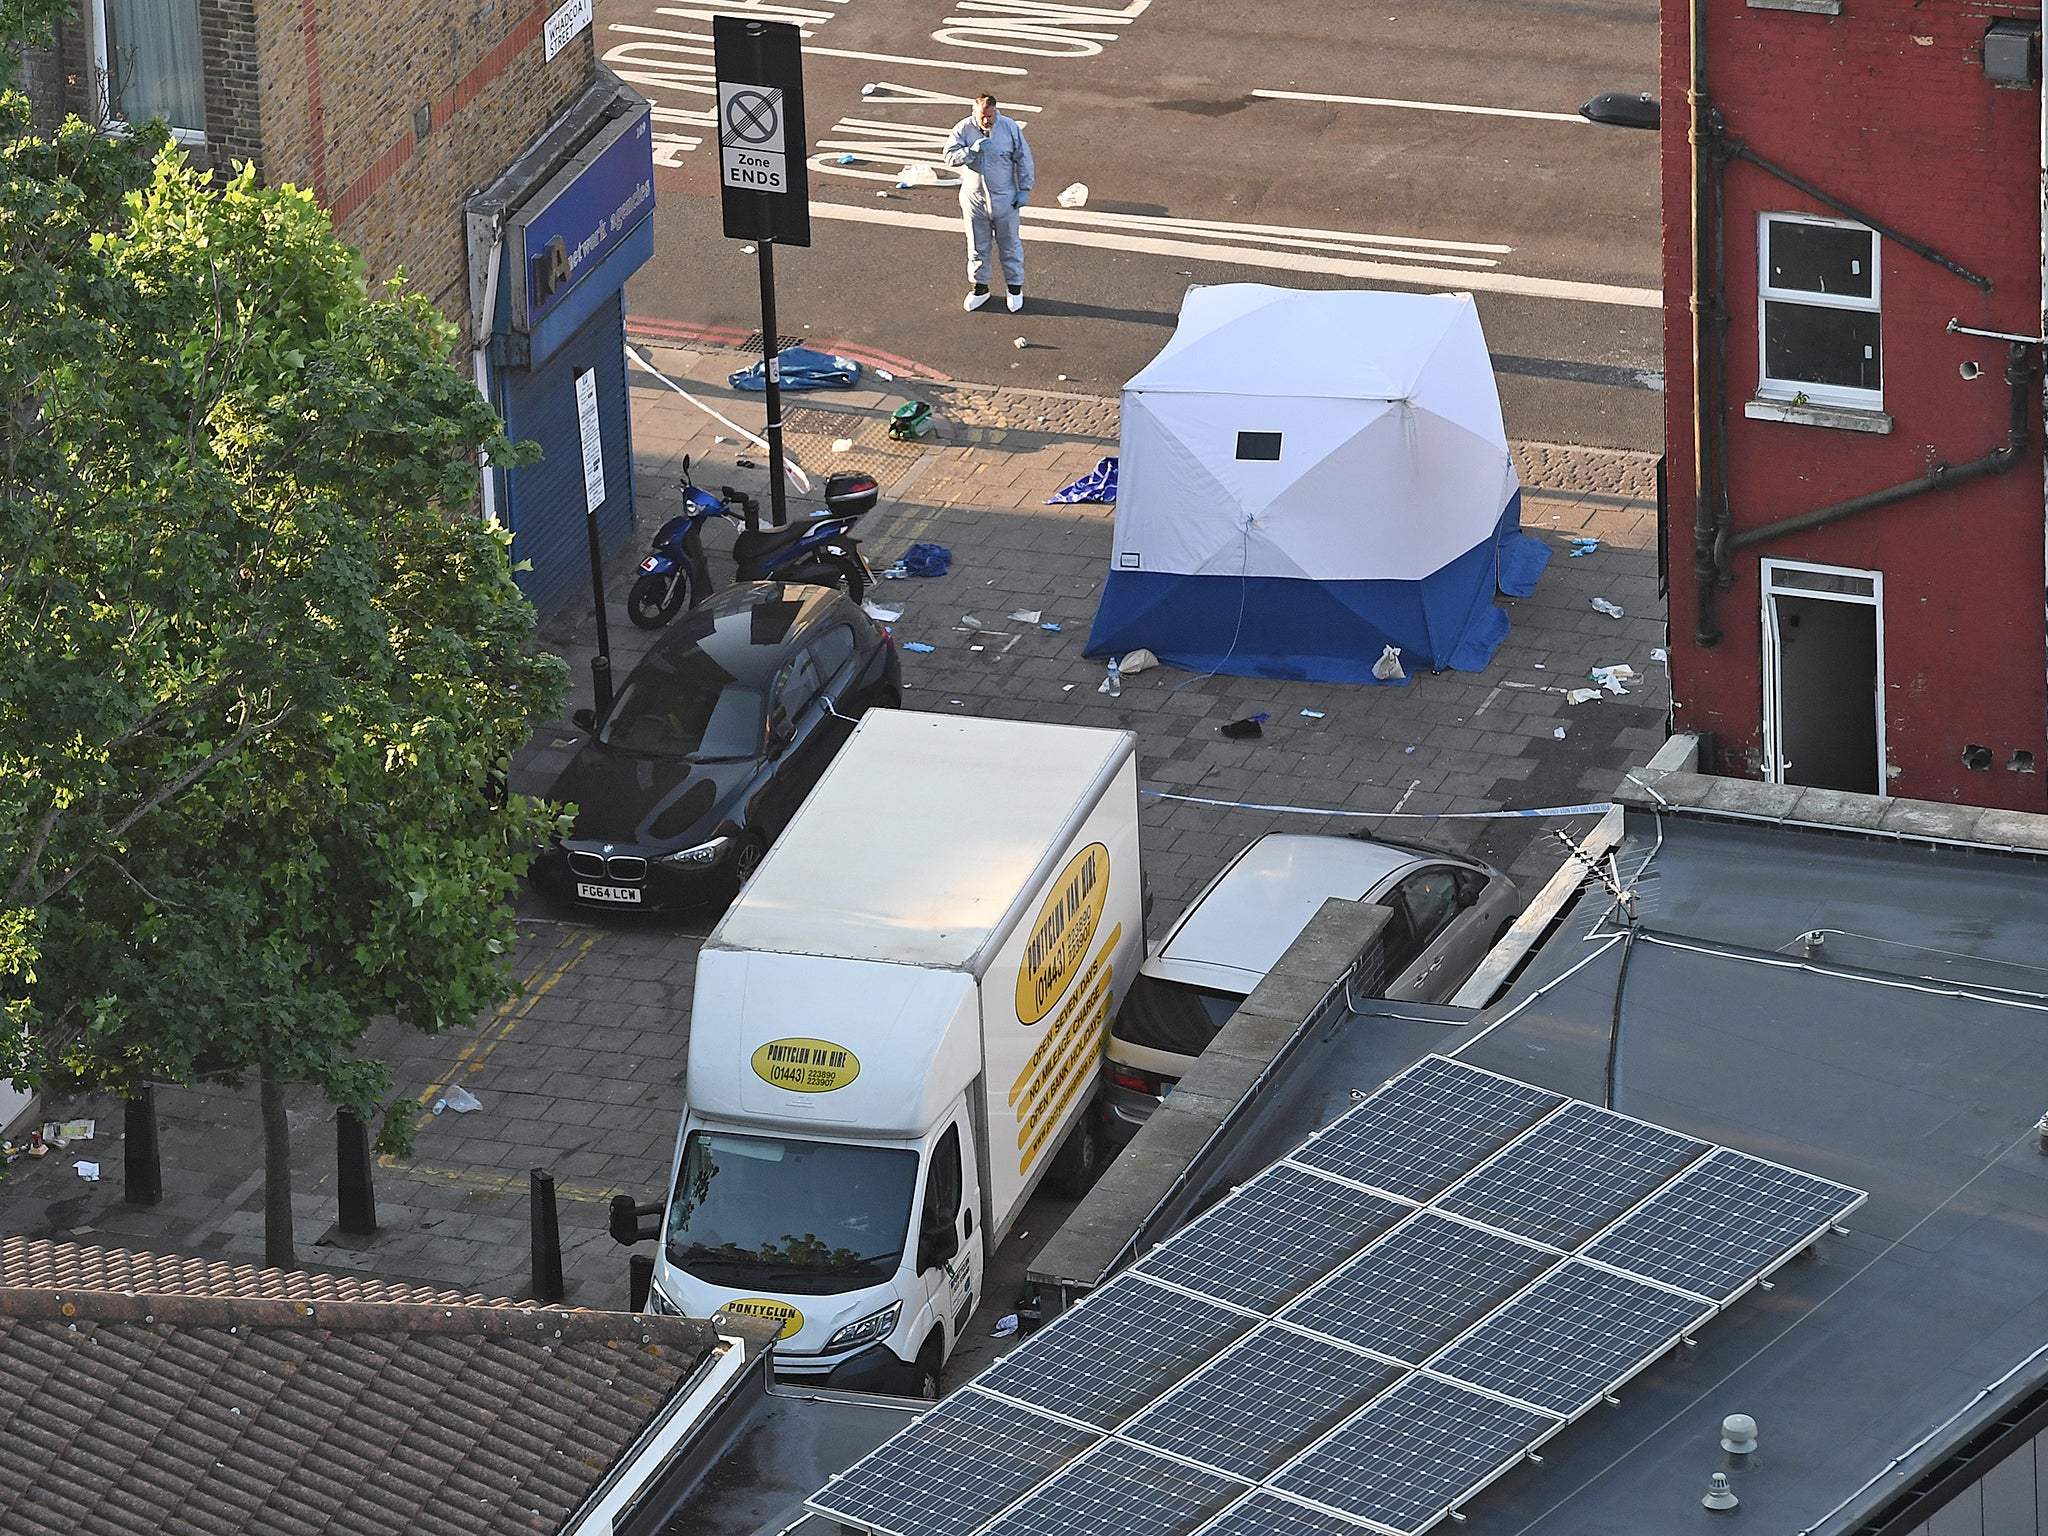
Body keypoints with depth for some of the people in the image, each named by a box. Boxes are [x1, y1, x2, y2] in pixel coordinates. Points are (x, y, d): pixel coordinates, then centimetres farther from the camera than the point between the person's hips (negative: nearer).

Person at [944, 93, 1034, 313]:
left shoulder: (1009, 127, -10)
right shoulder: (963, 129, -9)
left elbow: (1023, 159, -3)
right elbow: (950, 157, -14)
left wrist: (1024, 190, -3)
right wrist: (973, 151, -30)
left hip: (1004, 199, -1)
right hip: (974, 200, 1)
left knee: (1010, 244, 11)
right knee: (977, 246, 13)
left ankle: (1015, 287, 27)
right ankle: (980, 288, 29)